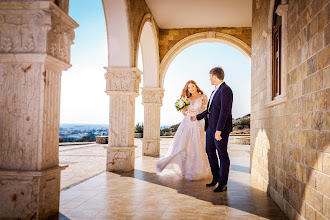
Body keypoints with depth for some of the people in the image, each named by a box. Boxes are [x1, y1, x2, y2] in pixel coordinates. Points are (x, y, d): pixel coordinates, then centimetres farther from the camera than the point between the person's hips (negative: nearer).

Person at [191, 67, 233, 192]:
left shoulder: (225, 90, -14)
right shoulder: (215, 91, 16)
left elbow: (224, 111, -21)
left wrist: (219, 130, -24)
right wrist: (197, 117, 27)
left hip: (220, 128, -10)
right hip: (210, 127, 10)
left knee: (222, 155, 0)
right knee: (210, 152, 16)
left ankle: (223, 183, 10)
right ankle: (216, 178, 29)